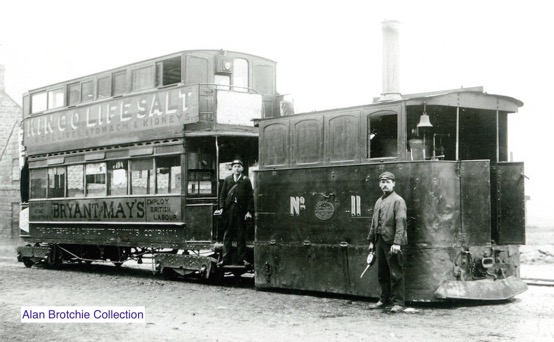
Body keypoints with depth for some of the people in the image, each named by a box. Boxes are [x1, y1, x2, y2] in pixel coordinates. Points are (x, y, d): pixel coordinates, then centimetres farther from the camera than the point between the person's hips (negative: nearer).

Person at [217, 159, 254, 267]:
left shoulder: (246, 180, 5)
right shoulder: (227, 180, 12)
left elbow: (250, 196, 2)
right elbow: (222, 194, 10)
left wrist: (249, 211, -6)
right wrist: (221, 207, -2)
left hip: (241, 210, -2)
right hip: (229, 209, 2)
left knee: (241, 235, 2)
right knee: (227, 235, 3)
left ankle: (242, 258, 8)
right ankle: (225, 258, 6)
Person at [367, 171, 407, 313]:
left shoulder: (398, 200, -7)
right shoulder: (379, 201, 17)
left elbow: (401, 222, -15)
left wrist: (397, 243, -22)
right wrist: (371, 241, 17)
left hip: (392, 242, -8)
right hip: (380, 241, 8)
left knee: (396, 274, -4)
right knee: (382, 273, 14)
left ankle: (398, 303, 0)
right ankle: (384, 300, 25)